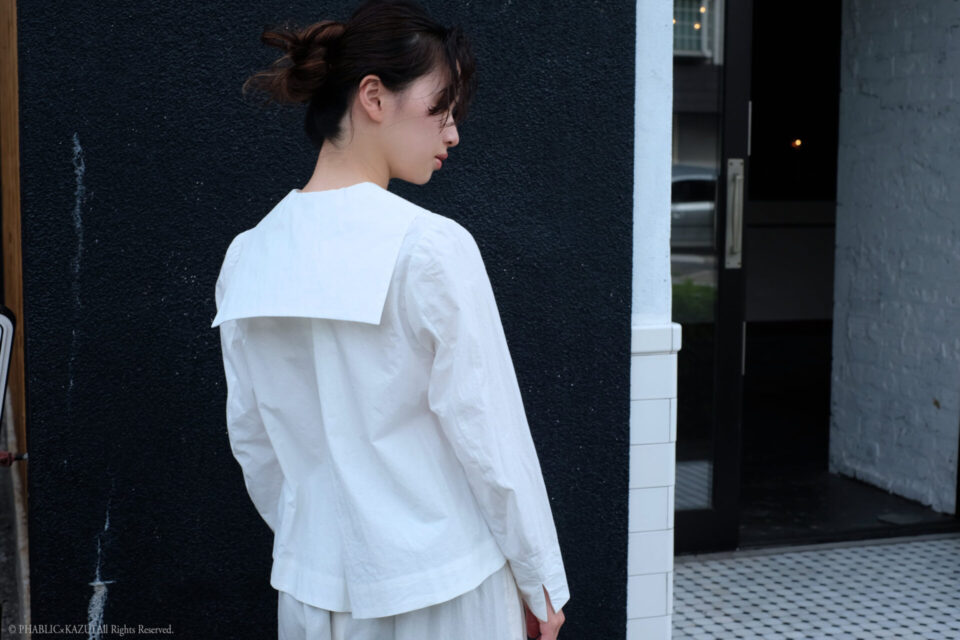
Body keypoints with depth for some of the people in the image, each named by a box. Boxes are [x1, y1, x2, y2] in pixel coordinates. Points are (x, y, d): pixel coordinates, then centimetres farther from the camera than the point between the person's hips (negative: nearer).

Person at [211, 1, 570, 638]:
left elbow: (251, 438, 7)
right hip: (440, 589, -5)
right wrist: (541, 583, -3)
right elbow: (489, 432, -14)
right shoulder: (433, 247, -17)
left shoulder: (249, 256, 0)